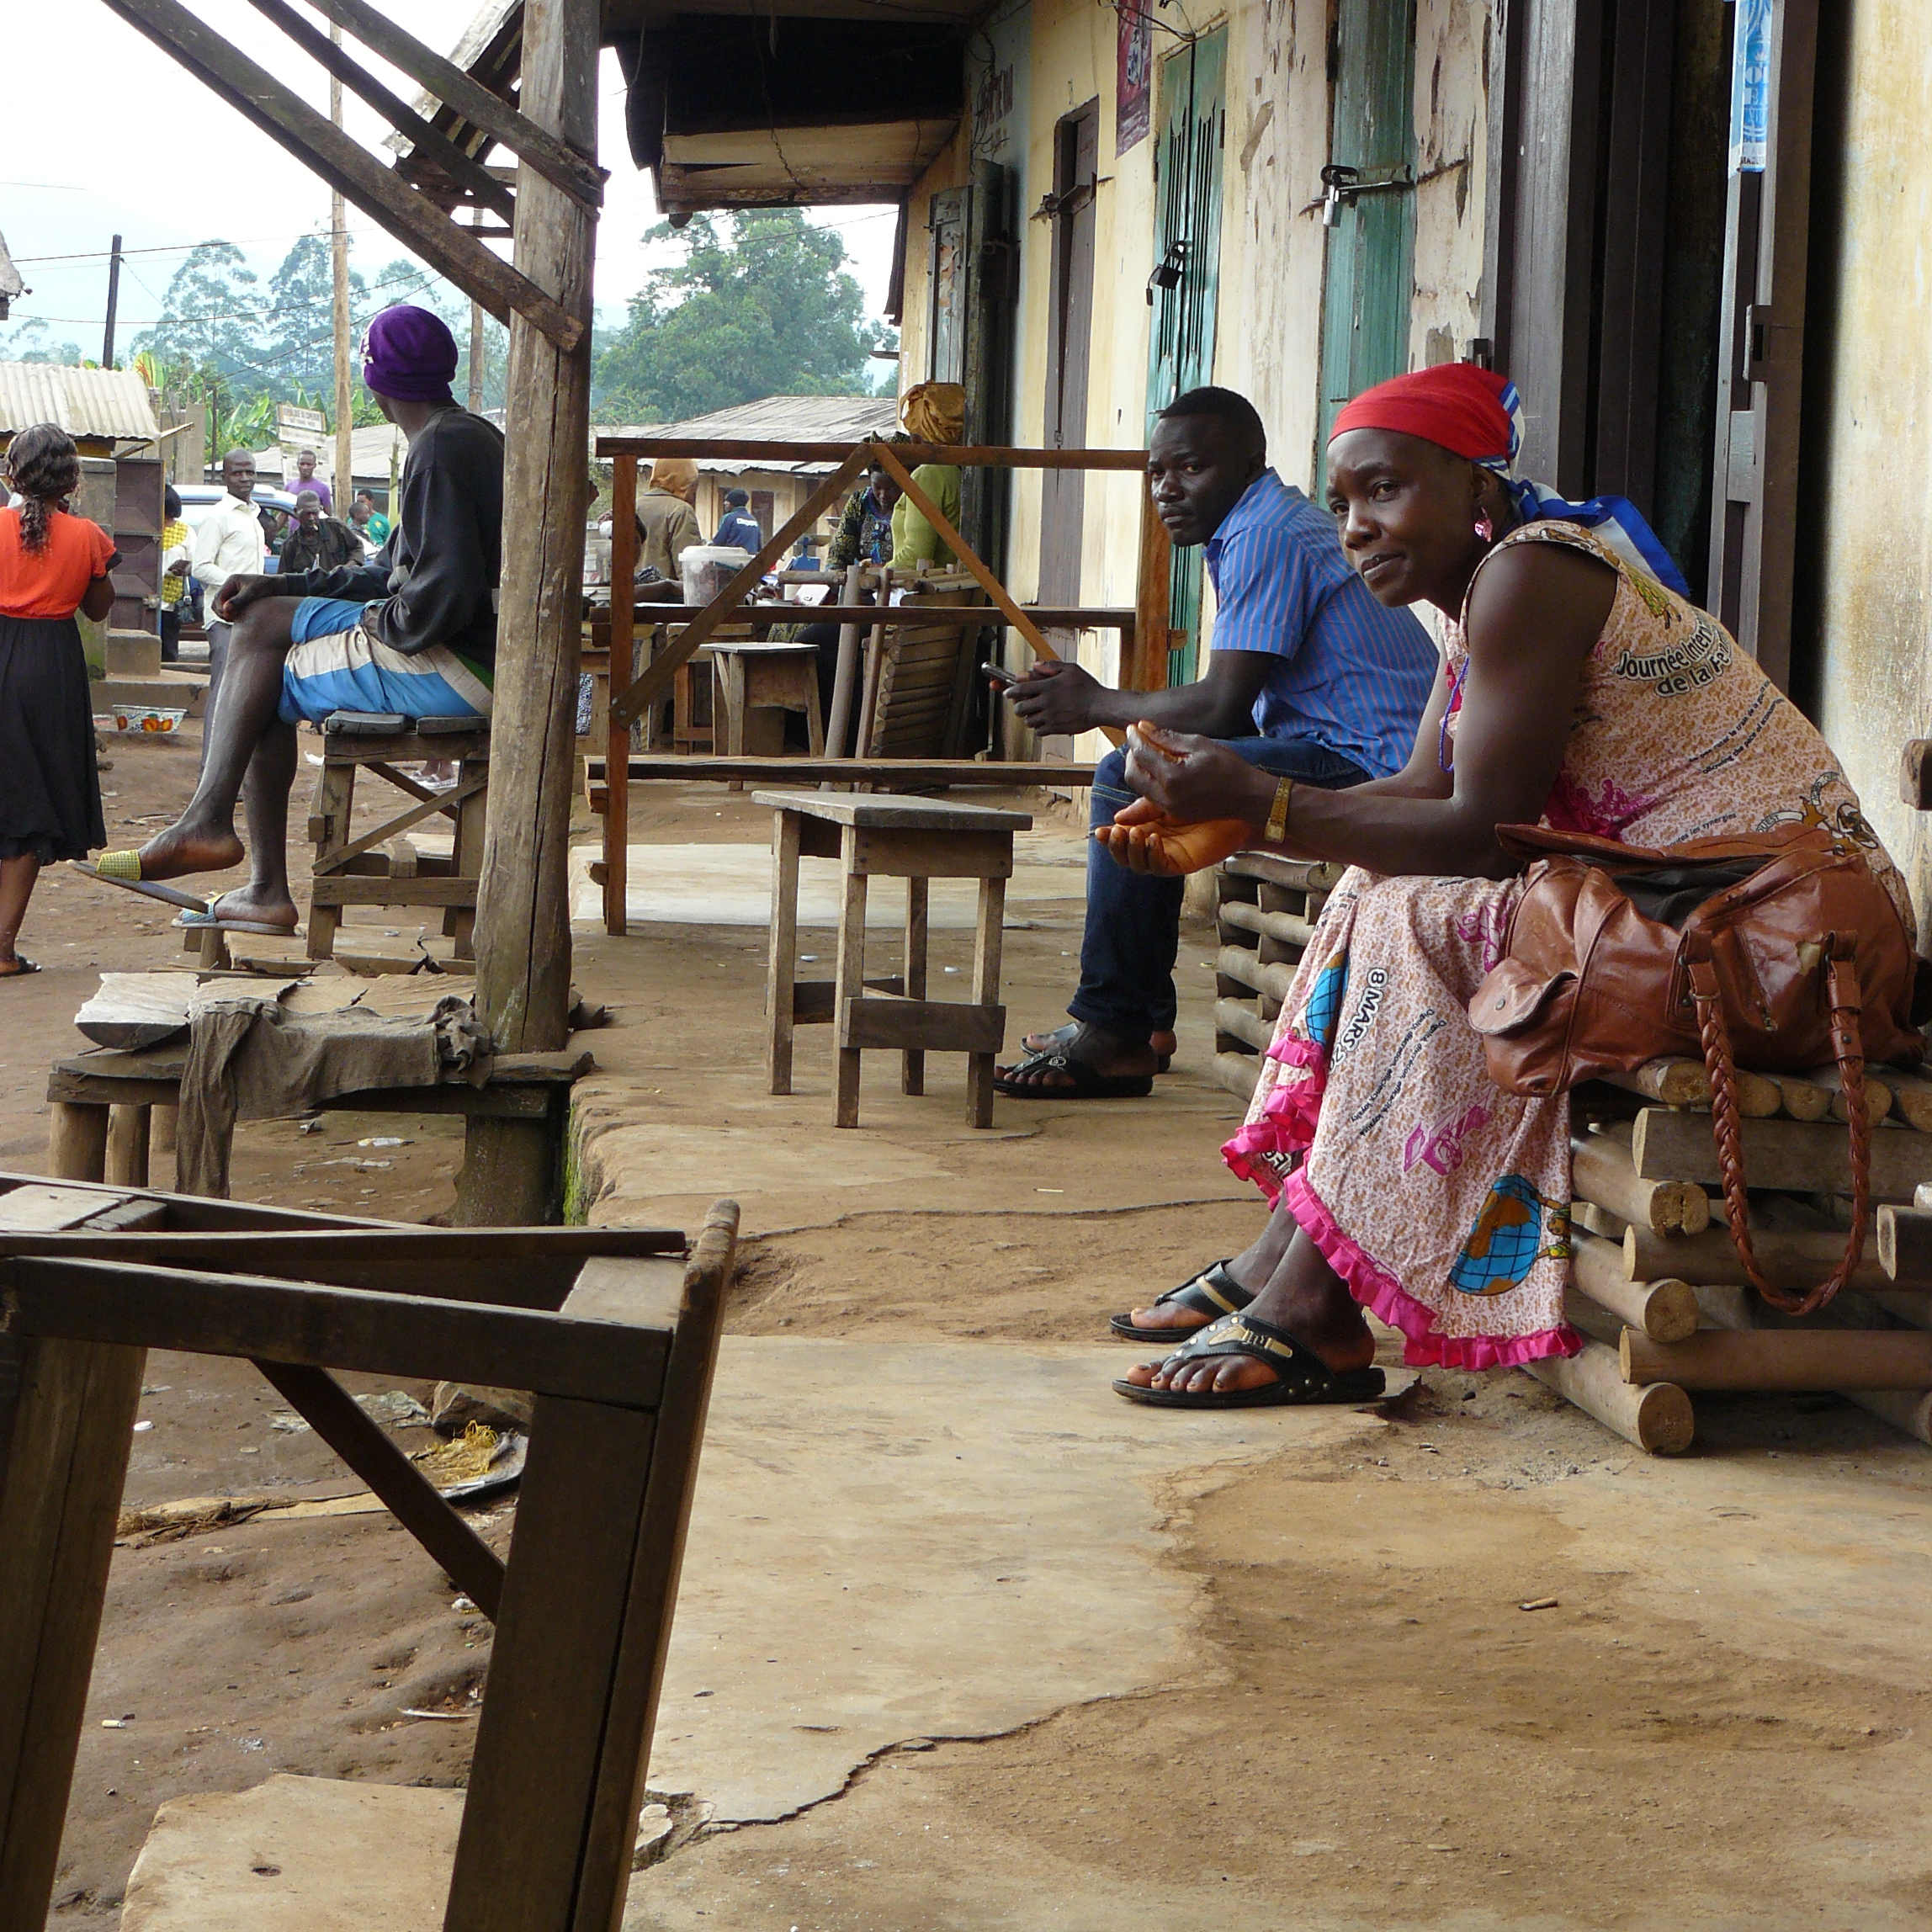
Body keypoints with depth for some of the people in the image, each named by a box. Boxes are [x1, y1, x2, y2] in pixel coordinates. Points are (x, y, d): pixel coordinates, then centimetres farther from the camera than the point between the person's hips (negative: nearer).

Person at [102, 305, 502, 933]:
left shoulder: (442, 448, -16)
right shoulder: (463, 436, 18)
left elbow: (445, 595, -25)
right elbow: (398, 572, 23)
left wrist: (381, 623, -5)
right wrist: (283, 587, 17)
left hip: (460, 667, -10)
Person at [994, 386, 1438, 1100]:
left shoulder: (1265, 535, -12)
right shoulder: (1283, 523, 22)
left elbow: (1223, 705, -19)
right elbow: (1237, 708, 19)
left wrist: (1098, 704, -4)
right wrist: (1096, 702, 9)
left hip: (1371, 770, -12)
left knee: (1131, 782, -18)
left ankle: (1110, 1033, -11)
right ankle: (1145, 1024, 18)